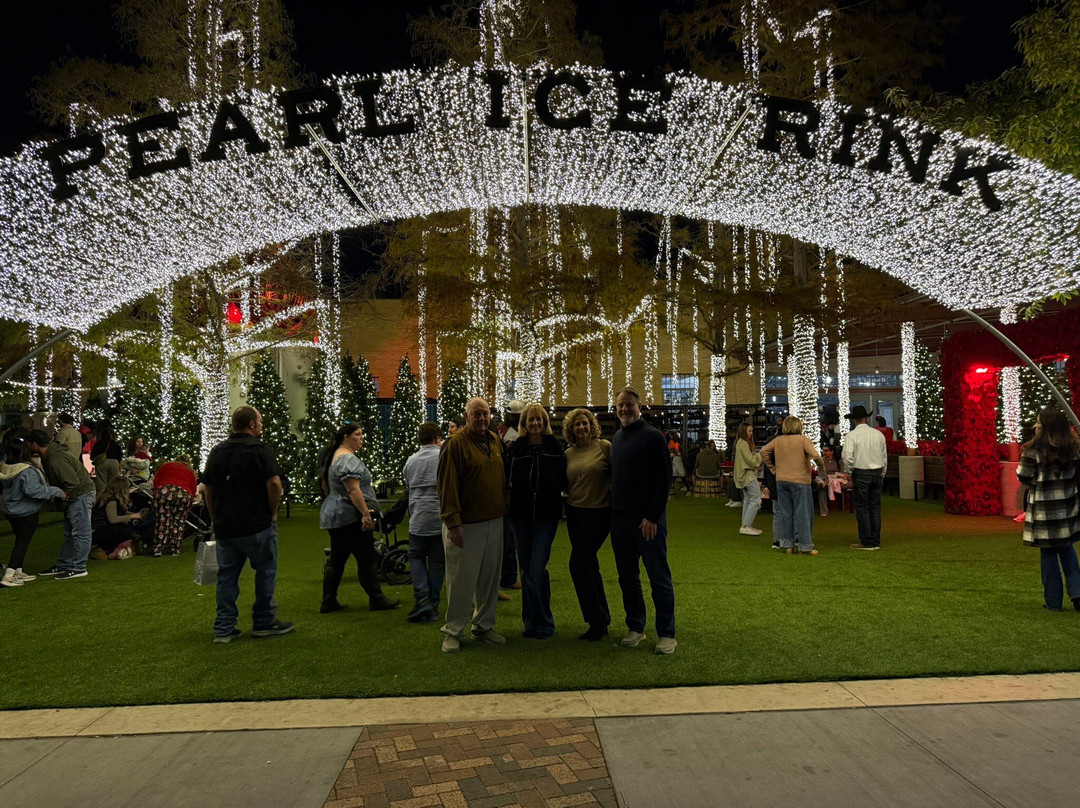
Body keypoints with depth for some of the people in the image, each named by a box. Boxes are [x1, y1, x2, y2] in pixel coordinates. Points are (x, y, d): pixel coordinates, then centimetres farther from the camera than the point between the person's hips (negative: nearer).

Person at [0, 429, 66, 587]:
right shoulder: (27, 471, -27)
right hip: (26, 513, -8)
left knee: (20, 541, 19)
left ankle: (18, 573, 29)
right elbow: (34, 490, -29)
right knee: (22, 543, 2)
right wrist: (57, 491, -21)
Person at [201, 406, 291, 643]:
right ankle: (264, 622, 14)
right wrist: (273, 511, -6)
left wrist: (215, 517, 21)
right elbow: (274, 483, -20)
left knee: (227, 575, 11)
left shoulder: (217, 451, 11)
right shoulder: (260, 449, -10)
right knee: (265, 570, 8)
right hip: (257, 525, -6)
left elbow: (207, 488, 15)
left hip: (224, 526, 6)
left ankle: (223, 628, 13)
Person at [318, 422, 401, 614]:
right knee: (367, 559, -2)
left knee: (336, 560, 13)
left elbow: (325, 486, 25)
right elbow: (353, 490, -25)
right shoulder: (348, 459, -17)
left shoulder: (334, 456, 17)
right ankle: (376, 600, 5)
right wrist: (366, 514, -25)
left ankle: (328, 602, 16)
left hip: (333, 516, 10)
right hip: (350, 518, -10)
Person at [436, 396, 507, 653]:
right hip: (466, 525, -6)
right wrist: (453, 523, -19)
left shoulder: (495, 441, 10)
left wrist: (504, 509, 15)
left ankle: (484, 626, 29)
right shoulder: (456, 444, -12)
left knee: (490, 577, 14)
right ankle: (453, 631, 17)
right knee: (461, 580, 2)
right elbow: (447, 485, -16)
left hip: (494, 522, 7)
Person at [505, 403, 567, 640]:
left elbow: (563, 480, 6)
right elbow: (506, 478, 6)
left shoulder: (555, 448, 1)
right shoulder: (514, 448, 3)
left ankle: (543, 623, 6)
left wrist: (559, 495, -5)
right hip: (521, 515, 2)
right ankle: (531, 622, 22)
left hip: (546, 516, -2)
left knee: (537, 569, -8)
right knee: (526, 569, 9)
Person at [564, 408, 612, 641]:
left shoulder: (604, 447, -7)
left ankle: (597, 620, 4)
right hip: (575, 513, 6)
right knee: (589, 565, 12)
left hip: (599, 513, -6)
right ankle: (603, 619, 25)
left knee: (578, 564, -11)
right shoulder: (569, 454, 8)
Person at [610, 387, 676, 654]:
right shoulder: (617, 438, 14)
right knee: (627, 577, 13)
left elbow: (664, 479, -12)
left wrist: (652, 516, -17)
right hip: (620, 519, 7)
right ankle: (635, 627, 25)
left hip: (648, 521, -7)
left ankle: (666, 633, 11)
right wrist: (614, 510, 11)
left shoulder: (652, 436, -8)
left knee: (659, 578, 1)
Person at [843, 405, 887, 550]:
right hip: (877, 473, 5)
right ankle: (876, 541, 14)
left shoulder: (852, 435, -9)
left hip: (861, 474, -5)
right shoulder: (878, 434, 6)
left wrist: (849, 474, -2)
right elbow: (884, 456, 11)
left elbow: (848, 458, -16)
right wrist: (882, 474, 20)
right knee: (875, 507, 10)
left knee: (862, 508, 0)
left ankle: (866, 542, 2)